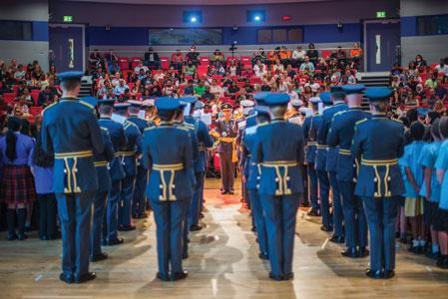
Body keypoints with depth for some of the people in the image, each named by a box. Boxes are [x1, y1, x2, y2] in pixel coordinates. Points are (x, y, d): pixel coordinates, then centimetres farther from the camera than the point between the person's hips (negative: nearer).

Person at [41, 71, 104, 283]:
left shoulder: (48, 113, 0)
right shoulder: (86, 111, -10)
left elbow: (46, 147, 8)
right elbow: (99, 147, -7)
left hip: (61, 174, 3)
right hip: (84, 174, -3)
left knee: (66, 223, 12)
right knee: (82, 223, 6)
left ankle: (68, 272, 19)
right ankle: (81, 272, 13)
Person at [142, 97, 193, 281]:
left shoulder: (149, 134, -8)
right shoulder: (183, 134, -10)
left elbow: (146, 164, -1)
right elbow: (189, 164, -4)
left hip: (157, 186, 1)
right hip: (179, 187, -1)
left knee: (162, 228, 10)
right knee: (176, 228, 8)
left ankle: (163, 271, 15)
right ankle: (176, 271, 14)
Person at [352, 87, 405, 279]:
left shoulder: (361, 127, -12)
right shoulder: (397, 126, -6)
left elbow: (355, 153, 0)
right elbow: (400, 152, 7)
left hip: (370, 180, -1)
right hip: (391, 180, 1)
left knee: (375, 224, 9)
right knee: (389, 224, 11)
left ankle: (377, 268, 13)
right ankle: (389, 268, 17)